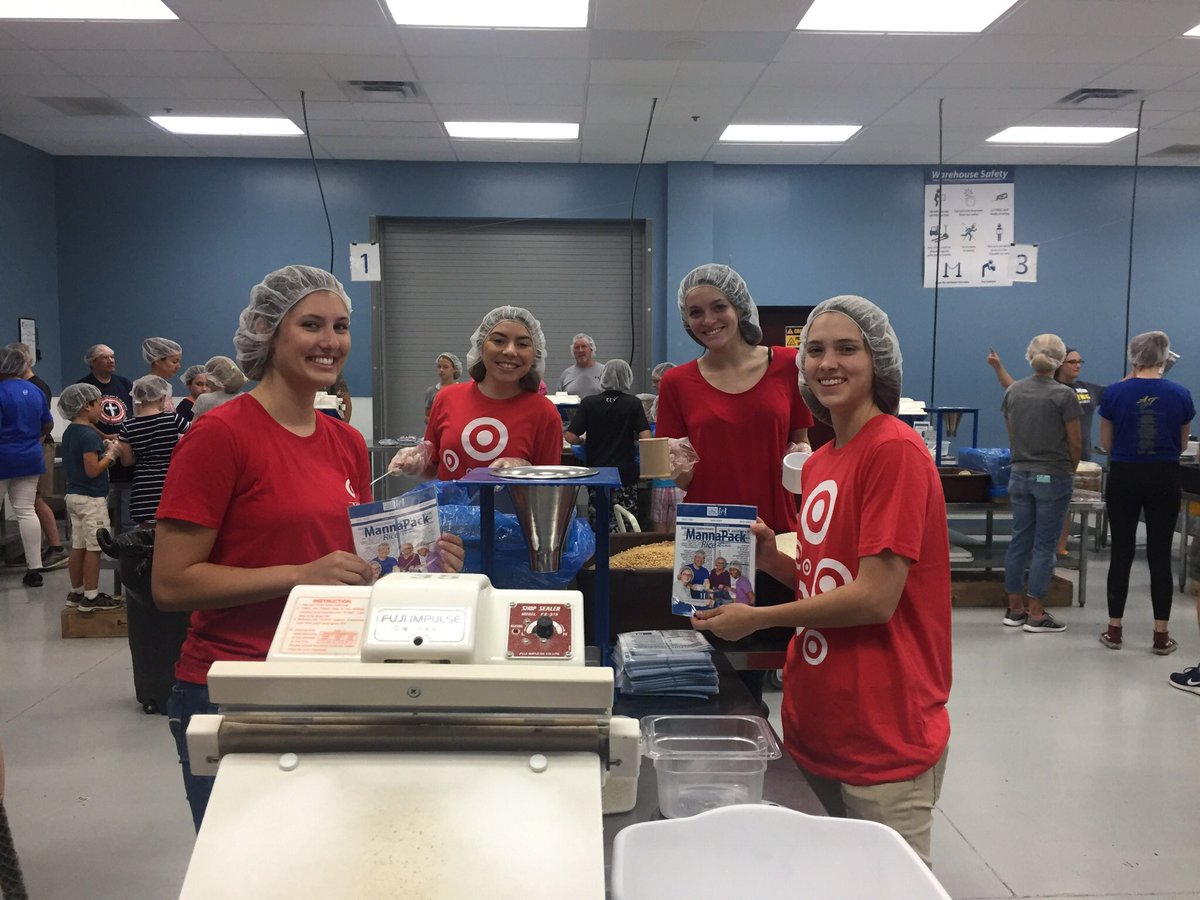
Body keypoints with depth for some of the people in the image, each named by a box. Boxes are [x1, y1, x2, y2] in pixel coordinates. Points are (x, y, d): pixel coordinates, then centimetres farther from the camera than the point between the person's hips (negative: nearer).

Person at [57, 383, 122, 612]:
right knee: (94, 548, -3)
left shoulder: (69, 432, 11)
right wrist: (110, 454, -10)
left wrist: (104, 448, 11)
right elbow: (92, 470, -23)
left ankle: (76, 592, 23)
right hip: (91, 499, -9)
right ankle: (91, 597, 2)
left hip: (73, 495, 10)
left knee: (78, 546, 15)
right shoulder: (89, 435, -19)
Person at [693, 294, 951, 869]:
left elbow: (875, 598, -20)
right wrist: (772, 560, -2)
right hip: (816, 723, 8)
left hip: (884, 735, -8)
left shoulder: (894, 449, -16)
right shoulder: (820, 463, 9)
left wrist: (756, 618, -12)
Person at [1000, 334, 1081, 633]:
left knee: (1019, 541, 11)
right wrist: (1070, 470, 10)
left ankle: (1015, 608, 17)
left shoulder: (1013, 391, 2)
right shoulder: (1064, 395, -12)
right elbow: (1075, 443, -7)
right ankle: (1035, 615, 5)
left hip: (1020, 474, 5)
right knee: (1044, 545, 1)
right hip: (1053, 477, -5)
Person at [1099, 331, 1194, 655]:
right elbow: (1182, 444, 8)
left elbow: (1106, 443, 1)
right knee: (1160, 555, 6)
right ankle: (1161, 635, 10)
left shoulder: (1114, 392, -6)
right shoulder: (1180, 394, -3)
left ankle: (1114, 631, 11)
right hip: (1164, 479, 1)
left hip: (1124, 478, -1)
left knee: (1121, 552, 6)